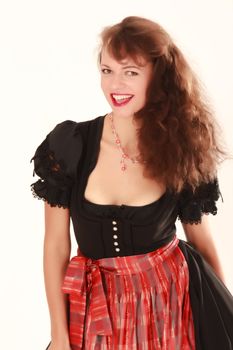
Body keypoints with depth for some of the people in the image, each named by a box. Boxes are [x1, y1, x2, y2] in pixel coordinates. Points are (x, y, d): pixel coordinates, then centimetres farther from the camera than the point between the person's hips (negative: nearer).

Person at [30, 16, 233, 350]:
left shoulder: (183, 150, -9)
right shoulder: (69, 143, -12)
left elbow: (200, 236, 4)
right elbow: (55, 244, -6)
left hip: (171, 297, 0)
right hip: (96, 306, 0)